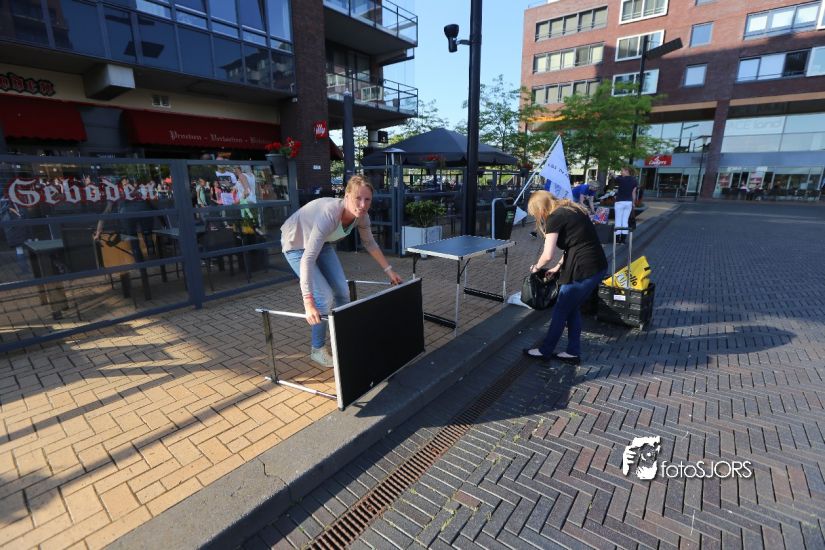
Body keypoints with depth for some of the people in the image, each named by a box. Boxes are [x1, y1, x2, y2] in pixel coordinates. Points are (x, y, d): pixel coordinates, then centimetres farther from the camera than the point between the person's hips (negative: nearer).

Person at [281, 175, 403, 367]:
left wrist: (389, 271, 4)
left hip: (320, 243, 7)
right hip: (296, 244, -6)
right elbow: (307, 259, -45)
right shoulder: (330, 214, -40)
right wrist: (308, 303, -51)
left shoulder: (361, 216, -19)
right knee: (324, 297, -15)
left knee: (342, 292, 1)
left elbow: (370, 244, 1)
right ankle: (317, 349, 7)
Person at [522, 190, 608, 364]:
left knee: (561, 311, 7)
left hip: (583, 270, -9)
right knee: (572, 309, 19)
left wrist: (536, 267, 5)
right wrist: (558, 267, 19)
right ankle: (573, 353, 28)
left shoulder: (554, 218, -11)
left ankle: (545, 351, 23)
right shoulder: (569, 210, 15)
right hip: (598, 266, 9)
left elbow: (547, 255, -15)